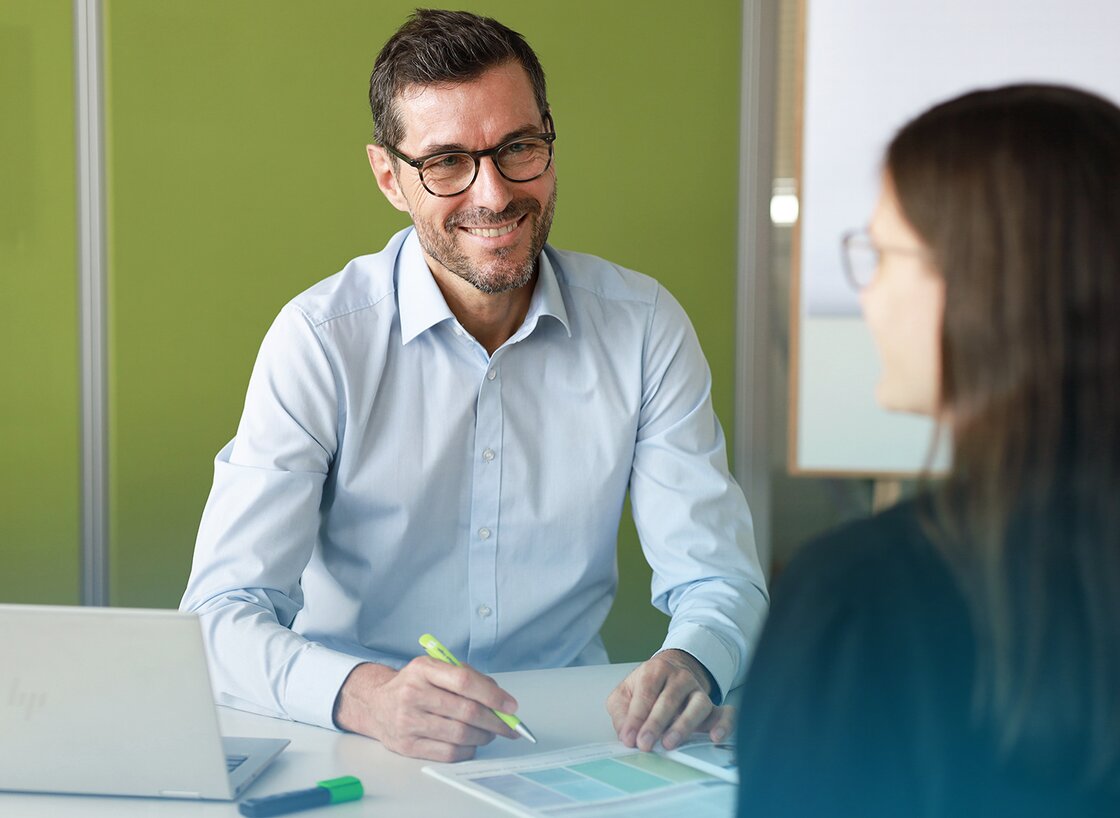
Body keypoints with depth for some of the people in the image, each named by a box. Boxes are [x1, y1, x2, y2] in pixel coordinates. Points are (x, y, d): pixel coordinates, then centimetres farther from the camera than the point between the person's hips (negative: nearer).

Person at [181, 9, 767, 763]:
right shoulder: (320, 341, -9)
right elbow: (223, 616, -14)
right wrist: (368, 696, -35)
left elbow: (720, 580, -1)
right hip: (363, 755, -3)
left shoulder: (643, 327, -1)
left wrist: (692, 665, -25)